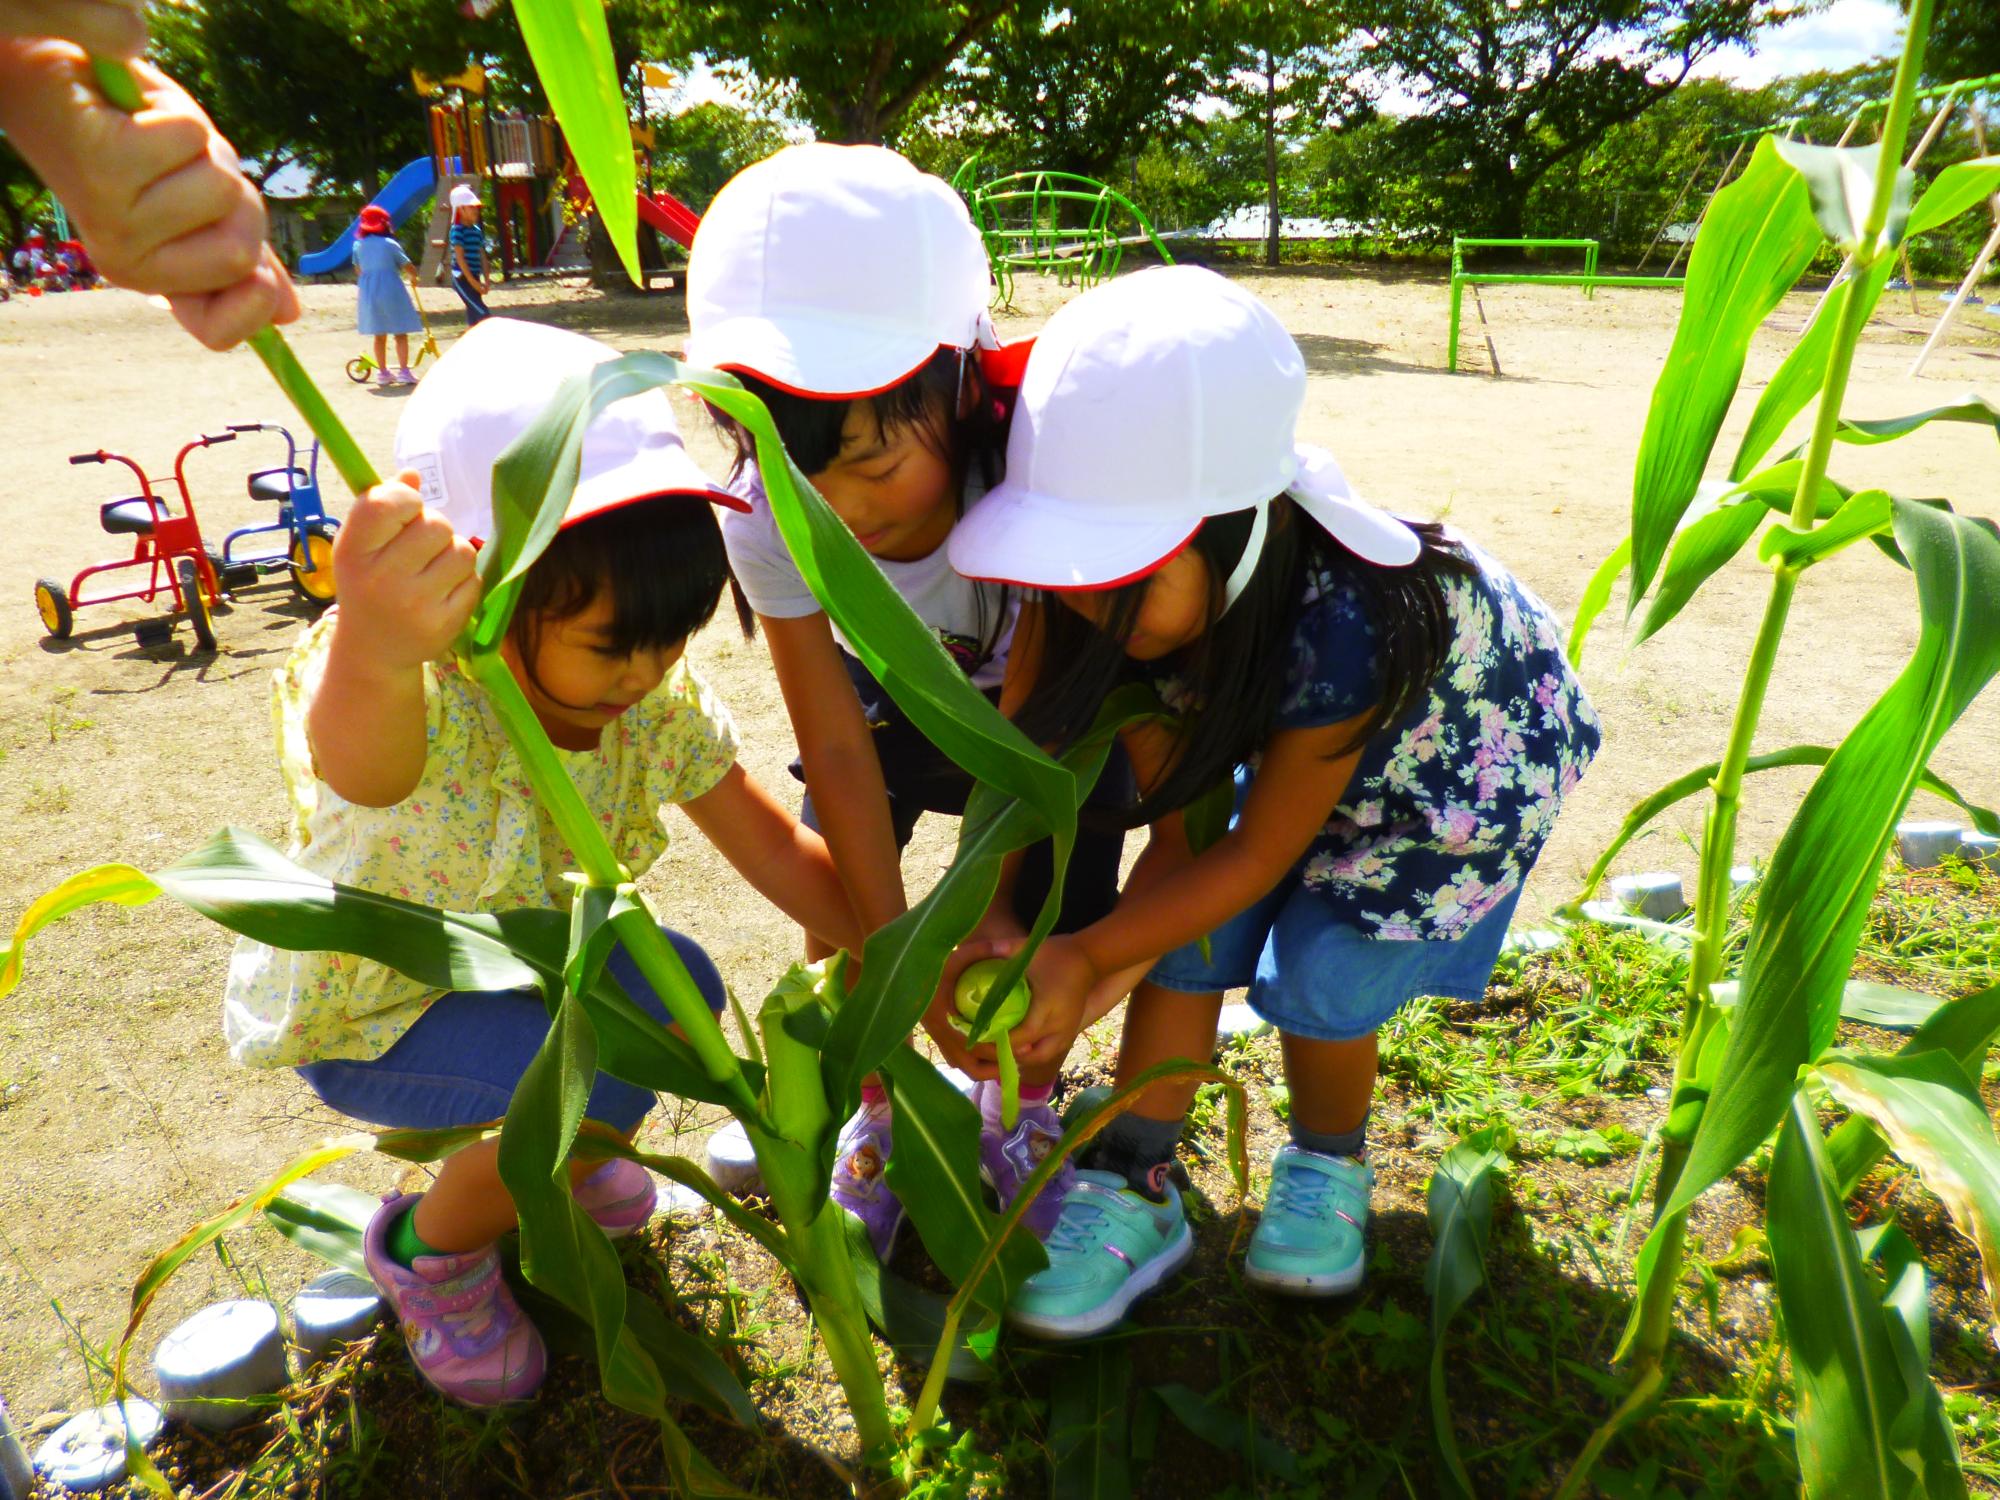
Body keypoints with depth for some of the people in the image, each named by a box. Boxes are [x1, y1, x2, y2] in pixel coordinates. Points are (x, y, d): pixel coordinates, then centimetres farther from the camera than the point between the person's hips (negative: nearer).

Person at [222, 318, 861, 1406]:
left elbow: (773, 845, -11)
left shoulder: (654, 695, -19)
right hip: (355, 1007, -6)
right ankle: (427, 1251, 7)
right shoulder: (414, 702, -38)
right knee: (599, 1085, -25)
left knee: (680, 986, -15)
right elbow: (359, 755, -63)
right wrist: (371, 656, -86)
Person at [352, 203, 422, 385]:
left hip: (369, 292, 5)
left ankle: (382, 372, 16)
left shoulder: (358, 245, 5)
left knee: (380, 335, 13)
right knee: (401, 334, 1)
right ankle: (403, 371, -6)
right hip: (391, 291, -5)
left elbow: (358, 268, 16)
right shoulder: (389, 244, -8)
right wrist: (414, 278, 14)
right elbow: (407, 266, -6)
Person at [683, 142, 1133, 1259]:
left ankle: (1024, 1105, 23)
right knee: (840, 916, -7)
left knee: (1055, 916, -8)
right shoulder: (766, 518, -31)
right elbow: (837, 749, -25)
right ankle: (879, 1109, 22)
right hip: (886, 688, 2)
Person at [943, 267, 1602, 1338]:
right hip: (1282, 728, 5)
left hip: (1469, 749, -5)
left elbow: (1258, 853, -28)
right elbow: (1173, 822, -18)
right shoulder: (1150, 600, -27)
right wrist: (1074, 980, -26)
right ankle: (1134, 1191, 7)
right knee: (1182, 938, -9)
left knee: (1319, 980, -13)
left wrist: (1085, 958, -27)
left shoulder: (1340, 630, -43)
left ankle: (1326, 1167, 20)